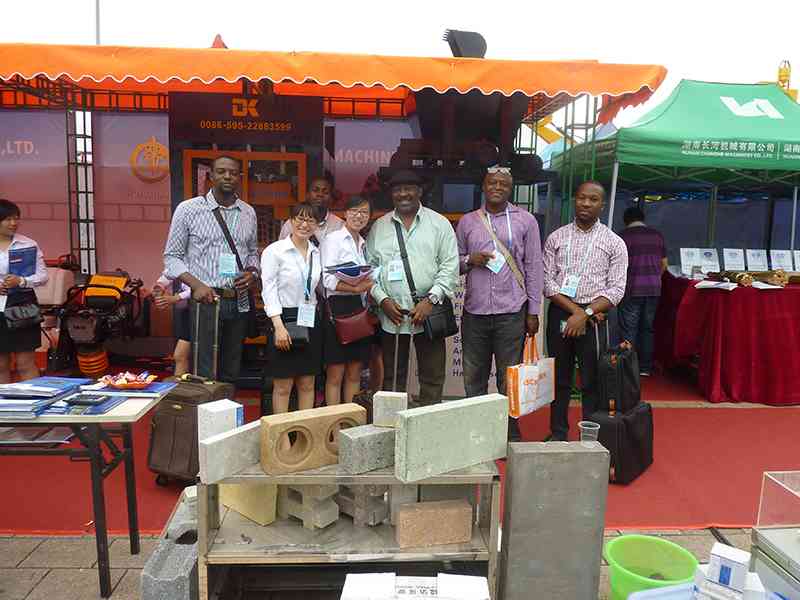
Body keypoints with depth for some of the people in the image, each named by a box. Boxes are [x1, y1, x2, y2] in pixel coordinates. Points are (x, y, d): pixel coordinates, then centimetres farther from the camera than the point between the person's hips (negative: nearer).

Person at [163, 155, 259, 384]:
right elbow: (172, 256, 0)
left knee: (231, 374, 12)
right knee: (204, 376, -2)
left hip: (238, 303, 4)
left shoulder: (248, 213, 10)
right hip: (203, 301, -4)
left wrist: (251, 273, -2)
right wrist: (196, 284, -16)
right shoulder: (188, 209, -2)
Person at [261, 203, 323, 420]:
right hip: (285, 319, -5)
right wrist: (279, 326, -17)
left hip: (311, 321, 5)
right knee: (283, 386, 2)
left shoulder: (317, 253, 10)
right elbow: (269, 290, -10)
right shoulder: (274, 251, -6)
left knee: (307, 384, 11)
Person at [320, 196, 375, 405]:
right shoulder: (333, 239, -3)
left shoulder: (364, 244, 18)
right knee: (335, 374, -1)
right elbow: (328, 280, -14)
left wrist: (368, 285, 1)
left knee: (355, 373, 11)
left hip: (360, 308, 7)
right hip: (339, 307, -7)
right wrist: (356, 288, -25)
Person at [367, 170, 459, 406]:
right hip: (390, 314, 2)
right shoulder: (379, 226, 11)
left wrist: (430, 300, -13)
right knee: (391, 377, 9)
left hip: (428, 313, -2)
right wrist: (382, 300, -5)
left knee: (432, 377, 2)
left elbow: (450, 266, -2)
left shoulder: (439, 223, 4)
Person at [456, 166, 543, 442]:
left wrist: (533, 311, -1)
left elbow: (533, 268, 3)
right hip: (474, 311, 2)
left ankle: (511, 433, 18)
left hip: (511, 312, -2)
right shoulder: (467, 221, 10)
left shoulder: (525, 221, 4)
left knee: (509, 377, 4)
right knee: (474, 377, 8)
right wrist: (470, 260, -9)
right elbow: (455, 262, 14)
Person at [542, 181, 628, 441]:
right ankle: (558, 435, 23)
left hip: (594, 317, -1)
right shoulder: (556, 238, 6)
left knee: (592, 381, 3)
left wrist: (585, 313, -16)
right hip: (560, 313, 2)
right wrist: (574, 309, -12)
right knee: (559, 378, 10)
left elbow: (616, 289, -4)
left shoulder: (614, 243, 2)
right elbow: (547, 281, 0)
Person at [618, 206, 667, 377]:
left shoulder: (624, 236, -5)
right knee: (647, 329, 12)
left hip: (632, 289, -4)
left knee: (629, 330, 0)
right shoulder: (657, 236, 10)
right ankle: (645, 368, 16)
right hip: (654, 288, 5)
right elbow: (664, 263, 14)